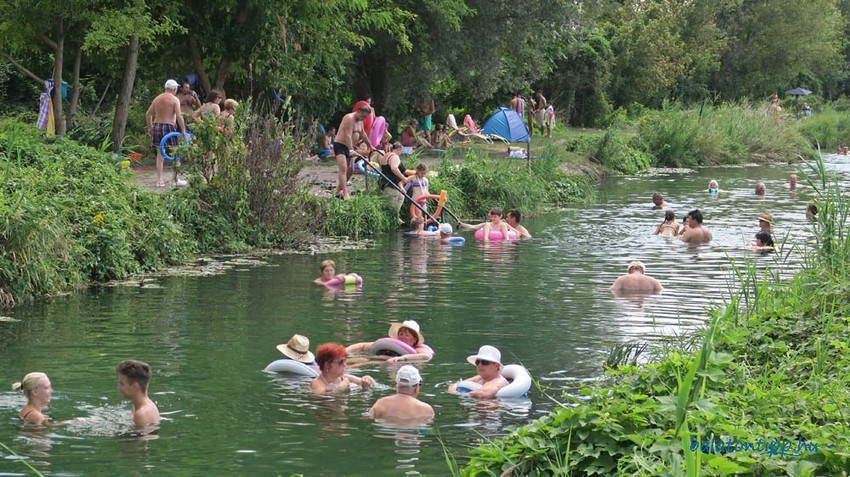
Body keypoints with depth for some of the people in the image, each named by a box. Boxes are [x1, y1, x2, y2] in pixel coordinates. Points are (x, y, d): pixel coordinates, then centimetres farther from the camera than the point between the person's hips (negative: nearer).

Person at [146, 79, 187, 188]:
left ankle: (159, 181, 9)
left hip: (156, 126, 5)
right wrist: (183, 130, -9)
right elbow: (179, 116, -14)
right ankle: (176, 179, 9)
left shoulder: (157, 99, 12)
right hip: (169, 126, -5)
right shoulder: (175, 100, -5)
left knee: (160, 155, 11)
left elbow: (148, 114, 14)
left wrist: (150, 128, 24)